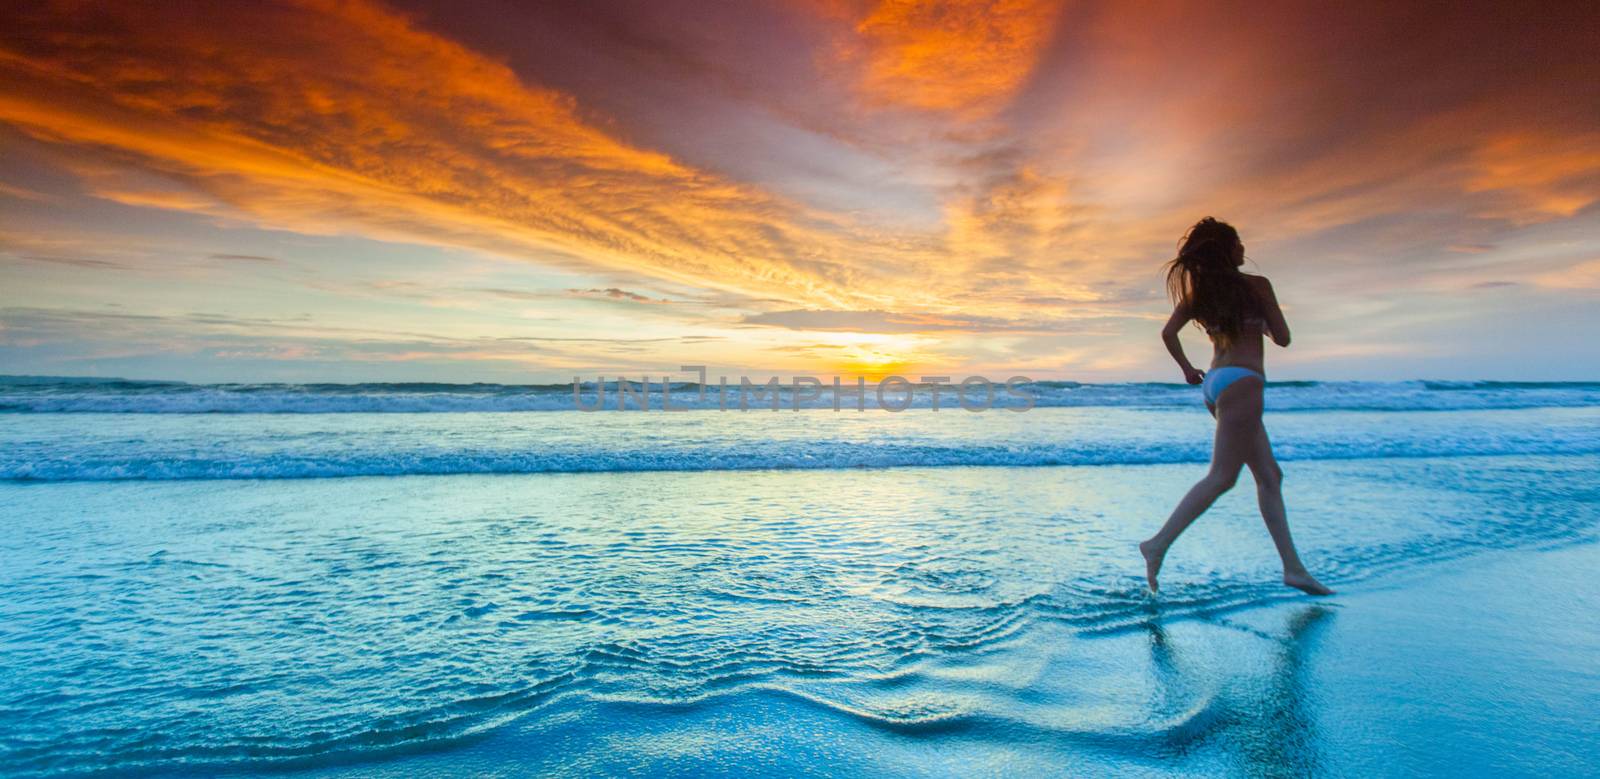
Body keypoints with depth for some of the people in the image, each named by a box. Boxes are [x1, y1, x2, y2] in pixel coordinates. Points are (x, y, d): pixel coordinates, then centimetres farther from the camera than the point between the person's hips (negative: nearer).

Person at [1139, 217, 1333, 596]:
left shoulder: (1198, 290, 12)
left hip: (1214, 381, 8)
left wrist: (1186, 367, 18)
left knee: (1270, 477, 11)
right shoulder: (1256, 285, -3)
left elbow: (1168, 332, 6)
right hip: (1241, 381, -8)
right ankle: (1159, 543, -16)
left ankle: (1293, 567, 13)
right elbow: (1283, 338, 1)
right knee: (1221, 476, -10)